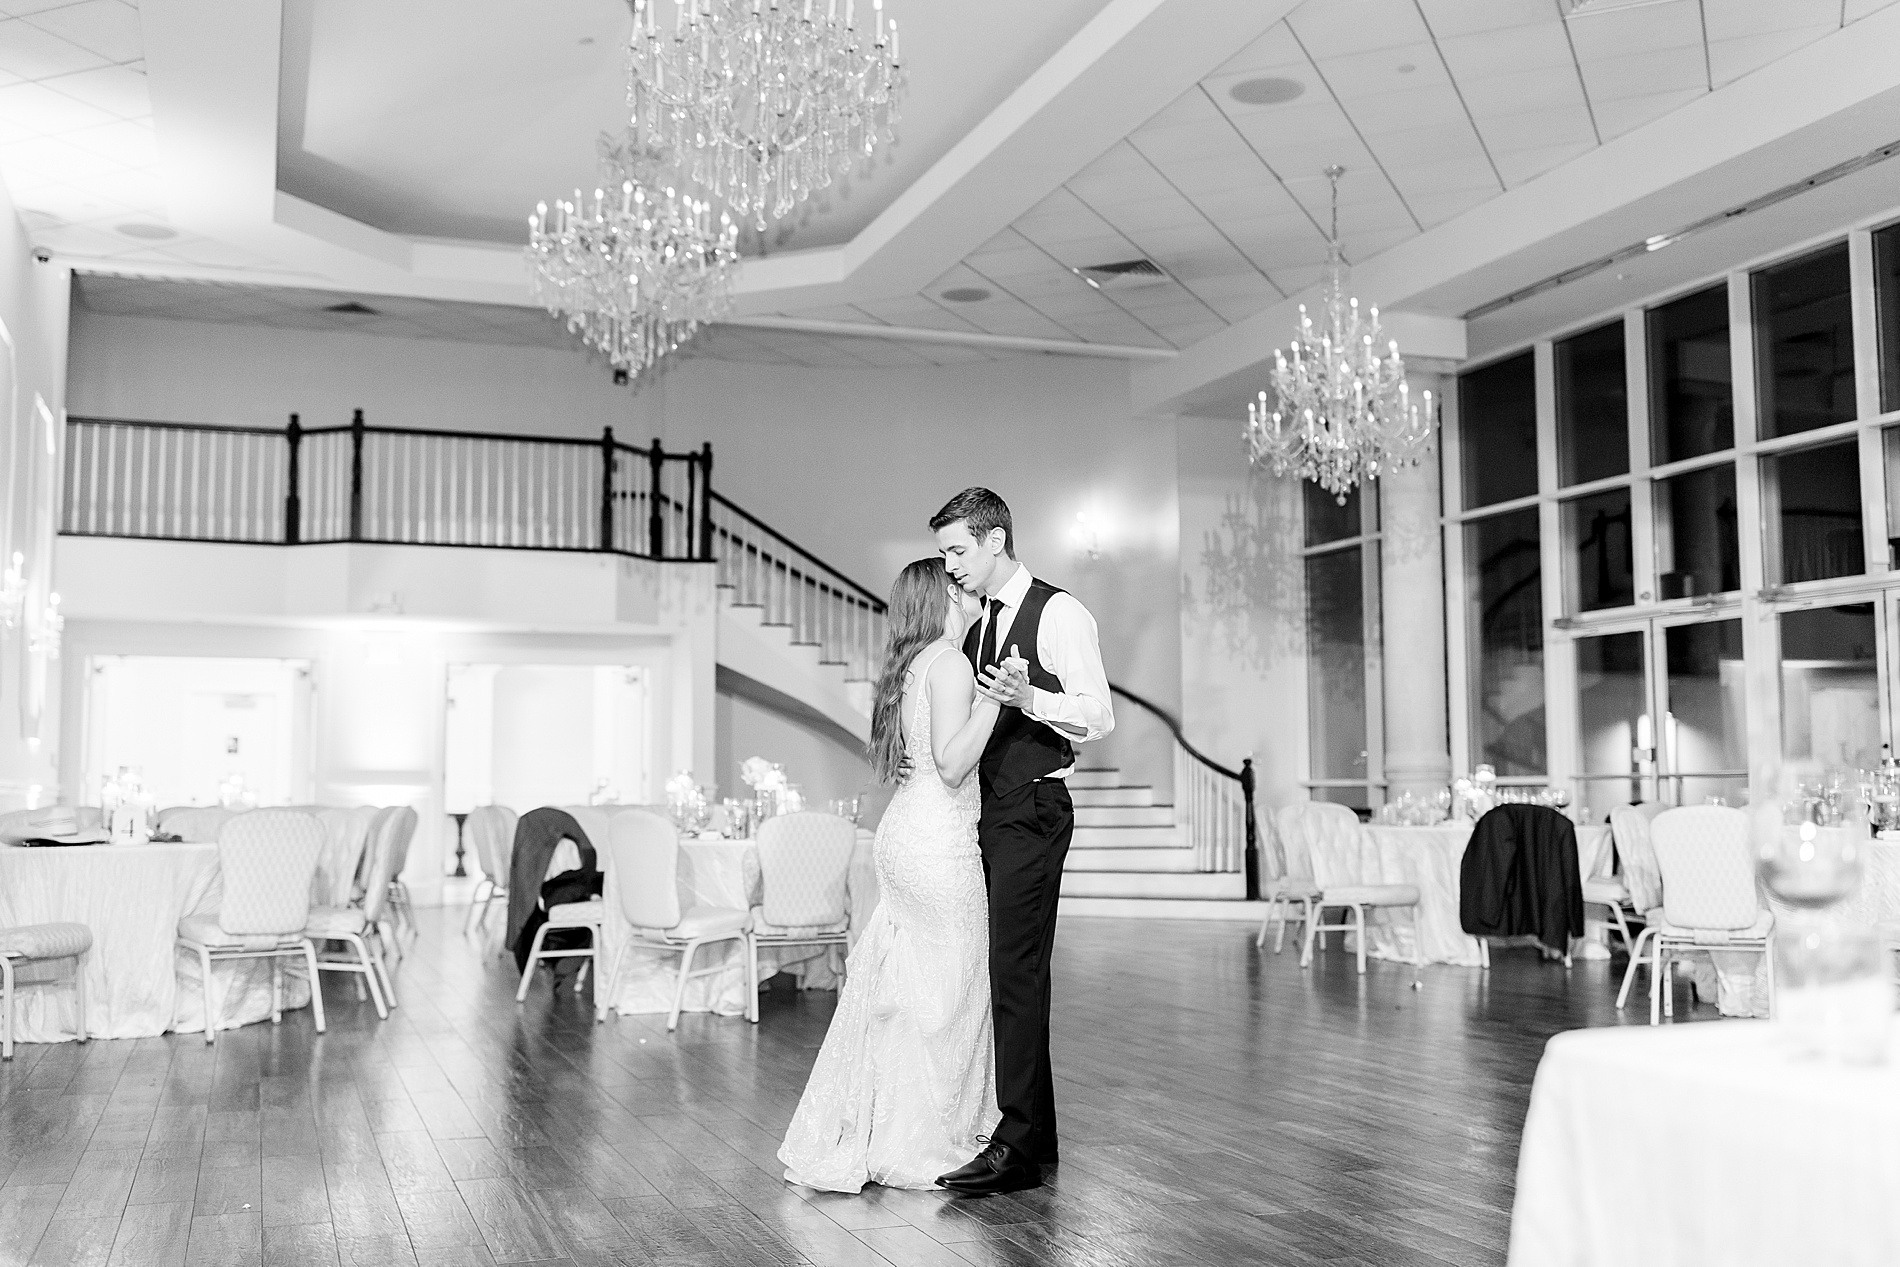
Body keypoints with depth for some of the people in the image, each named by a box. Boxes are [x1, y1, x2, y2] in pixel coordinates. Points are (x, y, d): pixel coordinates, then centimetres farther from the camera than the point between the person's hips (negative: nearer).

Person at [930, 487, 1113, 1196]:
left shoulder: (1059, 614, -7)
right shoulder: (977, 628, 19)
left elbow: (1098, 716, -14)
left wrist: (1027, 696, -28)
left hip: (1033, 811, -8)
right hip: (986, 811, 8)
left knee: (1016, 972, -11)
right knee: (1010, 972, 10)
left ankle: (1016, 1147, -7)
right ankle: (1036, 1131, 19)